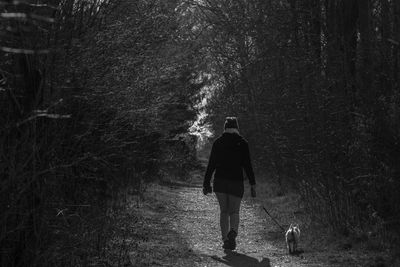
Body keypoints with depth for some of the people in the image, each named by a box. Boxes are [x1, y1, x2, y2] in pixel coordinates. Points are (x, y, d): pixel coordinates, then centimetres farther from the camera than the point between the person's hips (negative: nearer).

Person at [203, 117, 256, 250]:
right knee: (234, 211, 9)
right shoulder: (242, 143, -1)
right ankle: (233, 231, -20)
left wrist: (206, 183, 8)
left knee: (223, 211, 12)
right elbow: (247, 165, -4)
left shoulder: (218, 142, 4)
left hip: (220, 181, 1)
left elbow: (211, 164, 3)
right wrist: (253, 184, 0)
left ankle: (225, 239, 4)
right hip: (236, 182, -1)